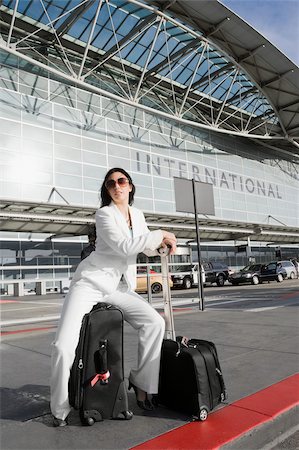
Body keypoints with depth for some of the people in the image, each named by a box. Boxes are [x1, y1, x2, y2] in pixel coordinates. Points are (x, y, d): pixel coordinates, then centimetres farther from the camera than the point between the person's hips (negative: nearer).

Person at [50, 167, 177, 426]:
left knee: (155, 322, -14)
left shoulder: (137, 214, 10)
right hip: (90, 283, -5)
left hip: (119, 288, 5)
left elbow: (147, 248, 16)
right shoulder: (104, 214, -10)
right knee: (64, 345, -13)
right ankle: (60, 409, 10)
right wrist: (160, 234, -17)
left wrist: (163, 243, -5)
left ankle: (141, 381, 7)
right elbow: (123, 246, -24)